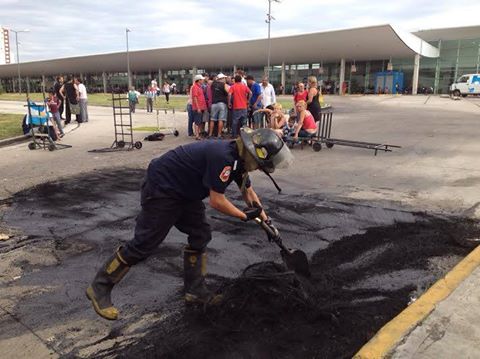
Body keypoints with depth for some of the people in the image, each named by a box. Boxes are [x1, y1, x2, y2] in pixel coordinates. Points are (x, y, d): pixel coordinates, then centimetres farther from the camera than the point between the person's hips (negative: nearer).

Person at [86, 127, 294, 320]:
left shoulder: (237, 158, 2)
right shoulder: (223, 157, -29)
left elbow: (249, 193, 16)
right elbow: (216, 201, -24)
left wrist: (266, 221, 17)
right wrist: (245, 216, -10)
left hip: (185, 192, 10)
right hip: (161, 190, -10)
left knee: (200, 237, 7)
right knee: (144, 244, -5)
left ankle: (195, 291, 17)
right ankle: (100, 288, 10)